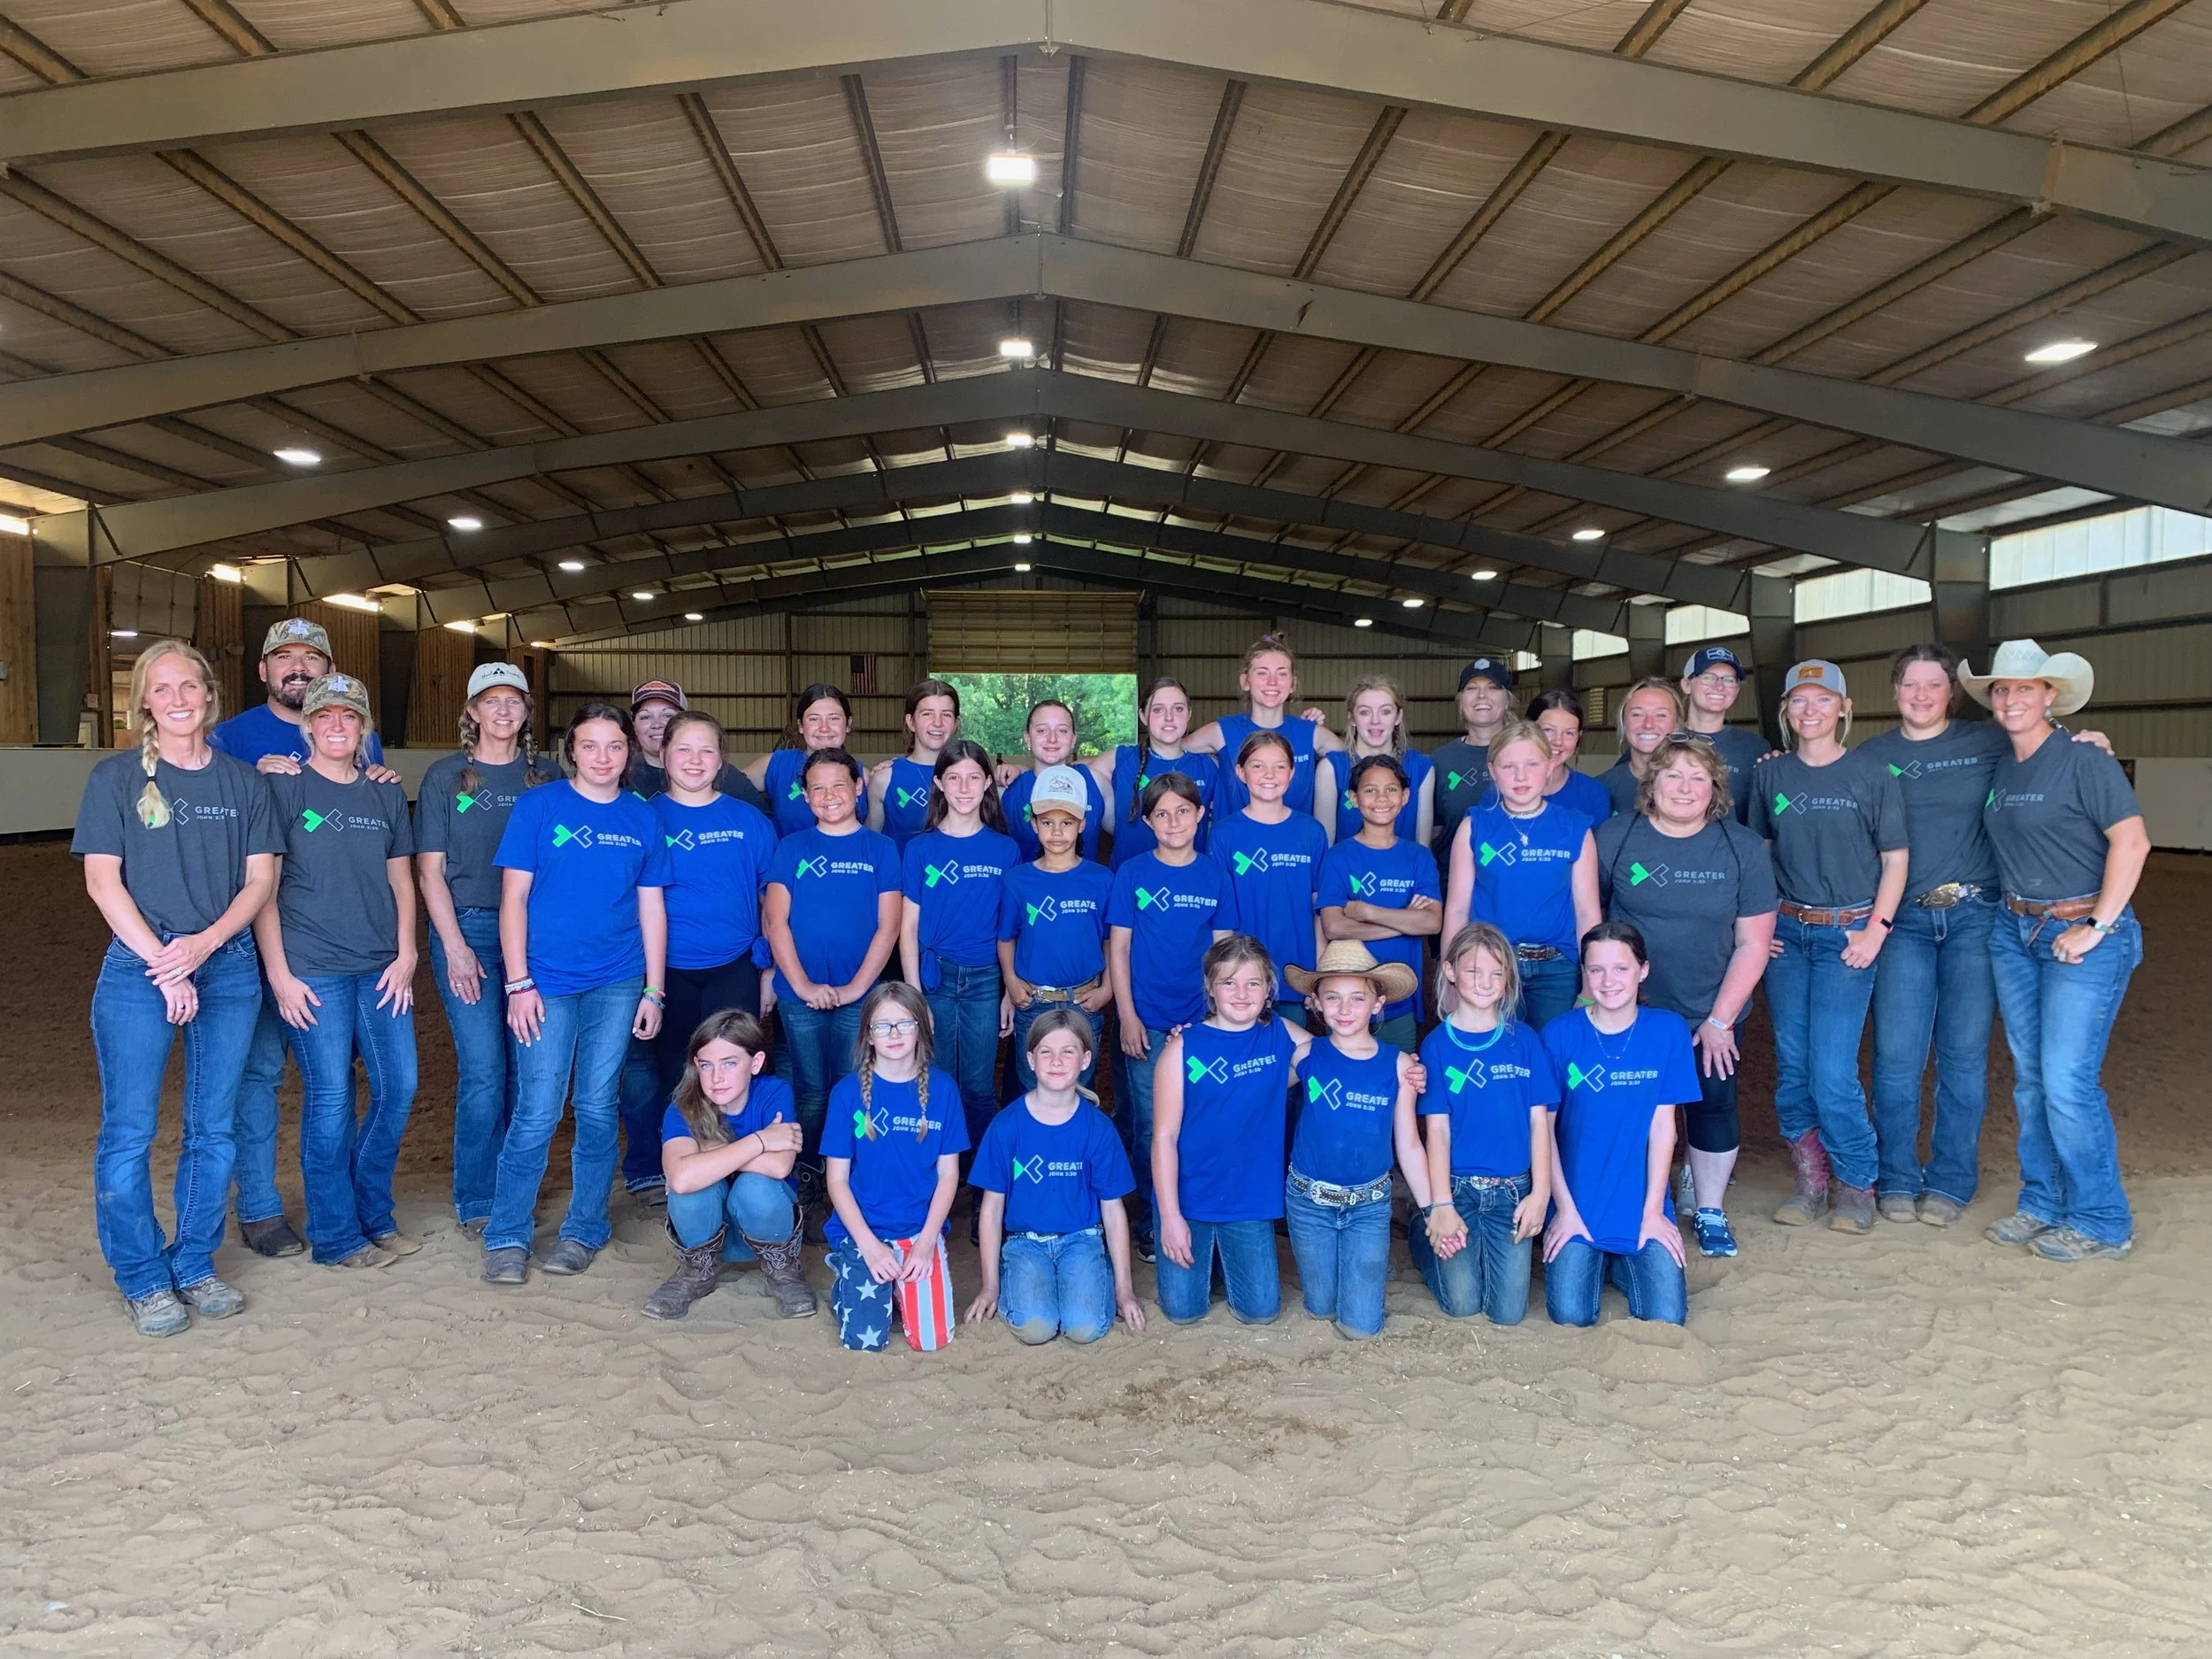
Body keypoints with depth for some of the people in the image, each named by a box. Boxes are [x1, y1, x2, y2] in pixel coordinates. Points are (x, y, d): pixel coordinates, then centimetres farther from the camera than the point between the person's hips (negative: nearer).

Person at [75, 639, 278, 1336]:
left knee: (214, 1127, 8)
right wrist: (162, 963, -12)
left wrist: (204, 943, -12)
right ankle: (143, 1279, 13)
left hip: (230, 966, 3)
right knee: (129, 1129, 0)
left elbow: (261, 879, 4)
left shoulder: (243, 781, 8)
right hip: (139, 966, -2)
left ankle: (194, 1265, 21)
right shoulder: (116, 776, 1)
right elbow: (102, 879, -5)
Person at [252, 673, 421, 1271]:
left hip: (382, 970, 5)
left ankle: (373, 1215, 24)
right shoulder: (283, 789, -1)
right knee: (330, 1099, -1)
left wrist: (406, 957, 3)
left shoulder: (386, 795, 12)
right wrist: (279, 974, -9)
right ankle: (335, 1237, 13)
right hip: (312, 970, -4)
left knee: (399, 1089, 5)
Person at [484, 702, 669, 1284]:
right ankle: (507, 1237, 12)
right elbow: (514, 897, -3)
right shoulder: (538, 805, -2)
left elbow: (651, 907, 8)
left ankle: (585, 1229, 20)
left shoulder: (642, 818, 6)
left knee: (597, 1107, 6)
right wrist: (519, 982, -9)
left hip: (618, 983, 2)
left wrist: (653, 990, 4)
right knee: (537, 1112, -4)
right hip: (548, 981, -2)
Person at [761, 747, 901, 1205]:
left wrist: (855, 987, -10)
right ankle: (808, 1172, 23)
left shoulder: (880, 848, 3)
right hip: (800, 995, 1)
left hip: (859, 996, -1)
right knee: (810, 1091, 8)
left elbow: (888, 926, -2)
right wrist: (803, 984, -9)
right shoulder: (792, 848, 5)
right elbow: (774, 921, 0)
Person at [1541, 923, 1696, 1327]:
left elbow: (1662, 1124, -3)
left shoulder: (1669, 1031, -4)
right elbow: (1544, 1127, -5)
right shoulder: (1560, 1034, -8)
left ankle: (1620, 1263, 21)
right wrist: (1565, 1208, -8)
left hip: (1642, 1206, 1)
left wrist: (1653, 1211, -5)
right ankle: (1591, 1261, 20)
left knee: (1666, 1317, -10)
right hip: (1576, 1205, -1)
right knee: (1571, 1315, -13)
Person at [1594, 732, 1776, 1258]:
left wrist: (1720, 1020, -6)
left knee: (1714, 1106, 7)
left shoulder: (1743, 848, -5)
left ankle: (1710, 1211, 28)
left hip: (1712, 1015, 1)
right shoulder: (1613, 837, -7)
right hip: (1630, 1013, -1)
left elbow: (1753, 943, -4)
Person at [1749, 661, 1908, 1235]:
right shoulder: (1769, 773, 6)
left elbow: (1895, 859, 1)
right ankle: (1810, 1180, 20)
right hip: (1785, 932, 3)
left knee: (1832, 1071, -9)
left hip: (1848, 934, -3)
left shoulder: (1871, 773, -2)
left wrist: (1876, 929, -7)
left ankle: (1856, 1184, 11)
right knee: (1791, 1065, 4)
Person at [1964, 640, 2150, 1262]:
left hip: (2083, 935, -7)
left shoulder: (2083, 760, -10)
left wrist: (2097, 927, -17)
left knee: (2068, 1081, -8)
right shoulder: (2000, 769, 11)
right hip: (2016, 932, 7)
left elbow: (2132, 841, -16)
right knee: (2029, 1076, 11)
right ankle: (2042, 1204, 23)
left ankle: (2102, 1222, 6)